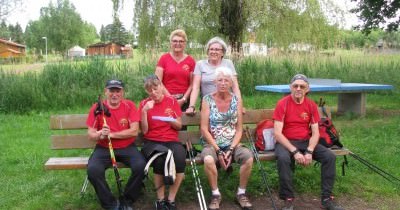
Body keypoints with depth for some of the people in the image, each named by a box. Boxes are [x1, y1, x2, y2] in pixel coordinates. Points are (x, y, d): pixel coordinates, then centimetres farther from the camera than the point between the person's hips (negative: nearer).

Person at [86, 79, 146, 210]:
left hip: (127, 148, 0)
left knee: (140, 166, -27)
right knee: (93, 170, -28)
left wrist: (111, 134, -15)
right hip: (104, 148, 1)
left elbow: (134, 131, -11)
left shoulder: (129, 105, -4)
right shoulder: (97, 108, -3)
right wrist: (100, 134, -24)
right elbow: (90, 135, -1)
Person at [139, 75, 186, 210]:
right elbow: (144, 130, -2)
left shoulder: (172, 101, 7)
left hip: (171, 141, 1)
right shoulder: (144, 104, 4)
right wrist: (144, 111, -13)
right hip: (152, 142, -1)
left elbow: (179, 126, 8)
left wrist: (171, 120, -13)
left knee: (180, 158, -31)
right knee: (160, 160, -34)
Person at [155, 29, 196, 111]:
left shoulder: (191, 61, 7)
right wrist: (170, 97, -8)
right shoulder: (164, 58, 3)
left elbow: (192, 84, 4)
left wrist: (183, 99, -6)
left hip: (184, 101, 1)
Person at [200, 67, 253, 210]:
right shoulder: (207, 100, -3)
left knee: (248, 157, -27)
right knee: (208, 159, -35)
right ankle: (215, 194, -9)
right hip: (212, 144, -2)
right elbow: (204, 129, -7)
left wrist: (231, 150, -12)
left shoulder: (236, 100, 4)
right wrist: (218, 151, -14)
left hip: (233, 144, 2)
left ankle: (241, 193, -3)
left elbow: (239, 129, 1)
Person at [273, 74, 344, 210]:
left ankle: (327, 199, -5)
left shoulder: (311, 105, 1)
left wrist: (309, 151, -19)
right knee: (283, 158, -35)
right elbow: (277, 133, -17)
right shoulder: (282, 104, -11)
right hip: (286, 142, -4)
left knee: (330, 156, -16)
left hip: (306, 142, 4)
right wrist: (295, 151, -25)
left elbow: (315, 133, -1)